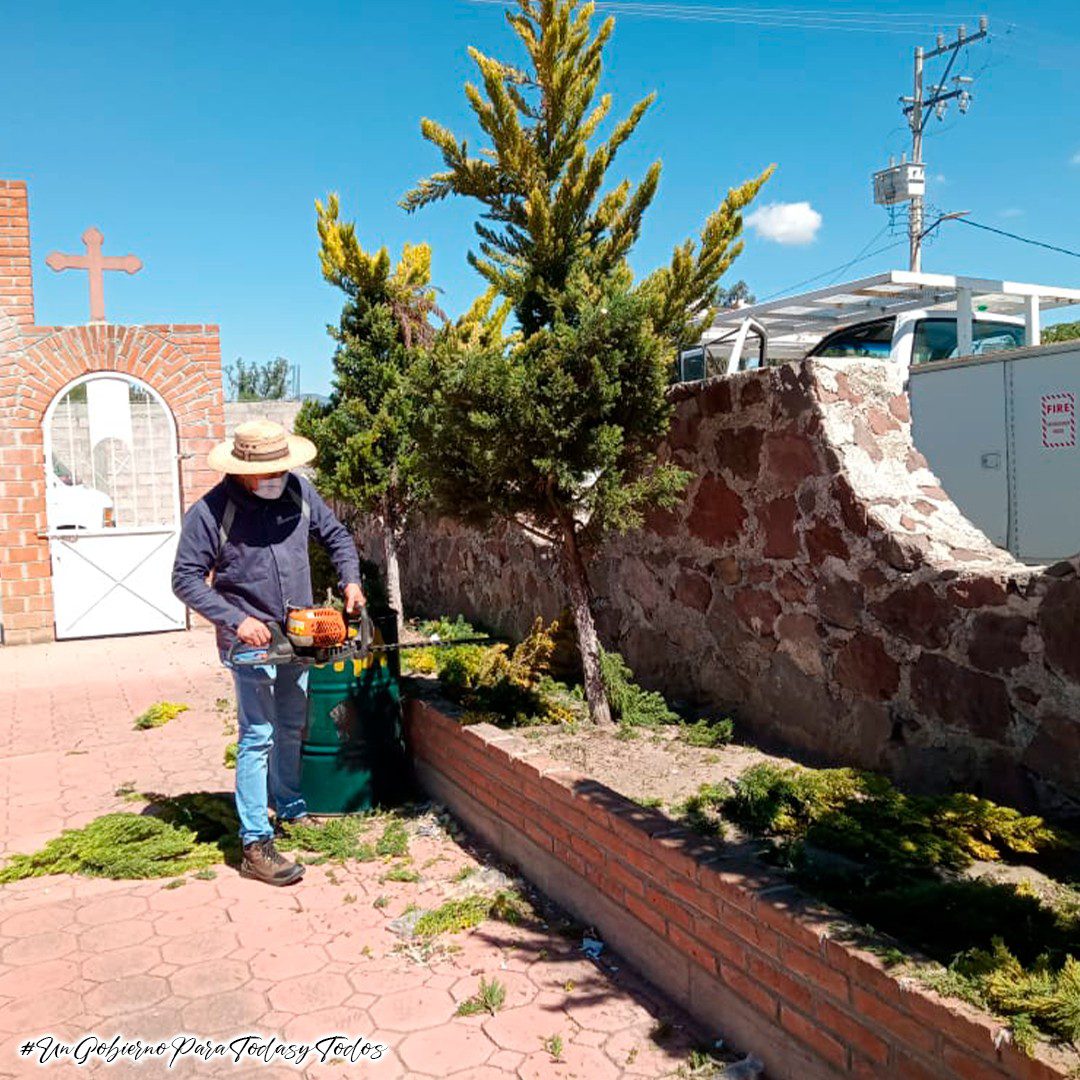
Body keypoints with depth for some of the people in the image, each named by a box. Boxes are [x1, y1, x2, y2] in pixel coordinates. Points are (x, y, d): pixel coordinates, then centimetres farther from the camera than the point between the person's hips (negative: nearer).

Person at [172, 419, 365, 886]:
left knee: (292, 729, 19)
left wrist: (350, 580, -5)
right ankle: (255, 846, 1)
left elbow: (336, 536, 11)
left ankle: (290, 808, 38)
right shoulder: (210, 512, -16)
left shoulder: (299, 491, -2)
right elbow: (186, 579, -13)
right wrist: (235, 620, -21)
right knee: (258, 737, -6)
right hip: (250, 640, -6)